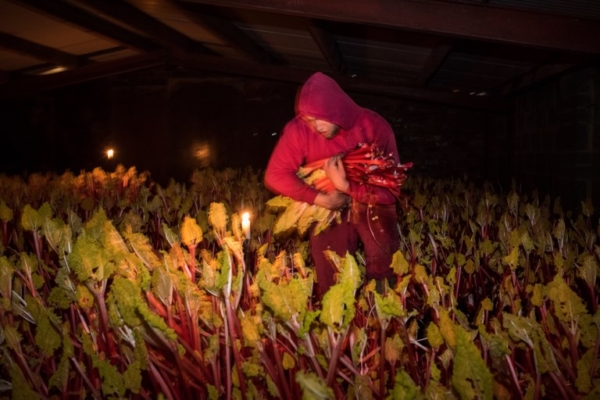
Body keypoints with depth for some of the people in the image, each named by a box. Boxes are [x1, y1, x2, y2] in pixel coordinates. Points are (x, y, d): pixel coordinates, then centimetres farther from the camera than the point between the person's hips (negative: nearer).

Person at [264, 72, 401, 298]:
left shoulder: (374, 126, -17)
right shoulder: (298, 129, -15)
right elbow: (275, 176, -14)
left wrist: (347, 186, -27)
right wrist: (321, 199, -22)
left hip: (374, 208, 0)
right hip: (328, 212, 1)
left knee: (383, 281, 0)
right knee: (332, 285, 1)